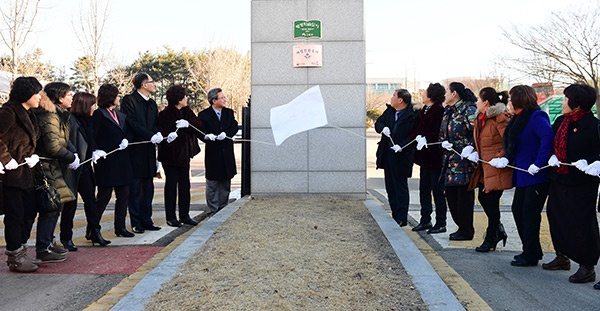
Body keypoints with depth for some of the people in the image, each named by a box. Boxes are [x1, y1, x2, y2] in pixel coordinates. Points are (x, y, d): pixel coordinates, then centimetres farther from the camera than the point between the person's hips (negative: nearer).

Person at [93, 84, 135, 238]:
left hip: (122, 162, 7)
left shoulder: (121, 115, 18)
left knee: (123, 196, 10)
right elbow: (93, 137, -10)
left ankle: (120, 227, 20)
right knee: (104, 196, -3)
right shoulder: (99, 114, -5)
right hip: (106, 163, -7)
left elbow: (128, 133, 13)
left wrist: (126, 141, -7)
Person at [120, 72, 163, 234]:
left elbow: (155, 124, 13)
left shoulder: (152, 103, 17)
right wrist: (151, 135, -21)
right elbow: (131, 123, -16)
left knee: (148, 188, 10)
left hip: (149, 151, 7)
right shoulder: (129, 100, -6)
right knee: (135, 188, 0)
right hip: (135, 151, -7)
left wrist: (159, 134, -9)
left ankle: (146, 220, 18)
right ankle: (136, 223, 8)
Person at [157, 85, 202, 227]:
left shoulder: (187, 112, 7)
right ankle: (170, 217, 11)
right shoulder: (165, 114, -12)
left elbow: (199, 124, -3)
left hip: (184, 153, 6)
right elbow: (162, 131, -21)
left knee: (185, 184, 10)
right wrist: (168, 136, -41)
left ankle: (184, 215, 19)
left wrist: (188, 123, -20)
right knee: (171, 185, 2)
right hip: (170, 155, -6)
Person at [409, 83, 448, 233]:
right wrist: (415, 138, -6)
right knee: (424, 190, 14)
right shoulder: (424, 111, 13)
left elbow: (438, 134, -21)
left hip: (435, 157, -9)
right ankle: (425, 221, 25)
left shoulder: (439, 111, -15)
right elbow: (415, 130, 12)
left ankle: (441, 224, 11)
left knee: (437, 190, 0)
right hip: (424, 156, 9)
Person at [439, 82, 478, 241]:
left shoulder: (469, 110, -10)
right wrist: (444, 142, 1)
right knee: (450, 193, 11)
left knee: (464, 195, -2)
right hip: (450, 159, 9)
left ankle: (466, 231, 9)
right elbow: (442, 133, 21)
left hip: (465, 158, -9)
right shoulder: (447, 111, 16)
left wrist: (470, 147, -27)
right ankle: (462, 226, 24)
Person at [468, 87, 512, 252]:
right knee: (483, 197, 14)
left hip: (496, 167, -9)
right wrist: (476, 154, 6)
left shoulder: (500, 118, -15)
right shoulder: (481, 118, 14)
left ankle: (490, 238, 13)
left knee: (491, 201, -2)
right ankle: (498, 230, 32)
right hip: (485, 167, 9)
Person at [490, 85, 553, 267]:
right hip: (522, 175, 10)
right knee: (517, 209, 13)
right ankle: (531, 251, 26)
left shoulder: (536, 117, -15)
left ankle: (530, 255, 10)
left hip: (536, 176, -10)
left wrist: (538, 164, -29)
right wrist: (506, 159, 5)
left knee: (530, 214, -2)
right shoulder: (519, 118, 14)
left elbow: (547, 138, -29)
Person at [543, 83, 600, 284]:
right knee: (557, 219, 17)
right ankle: (562, 257, 35)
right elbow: (552, 144, 17)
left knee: (582, 225, 0)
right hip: (558, 181, 8)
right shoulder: (561, 121, 8)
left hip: (581, 184, -8)